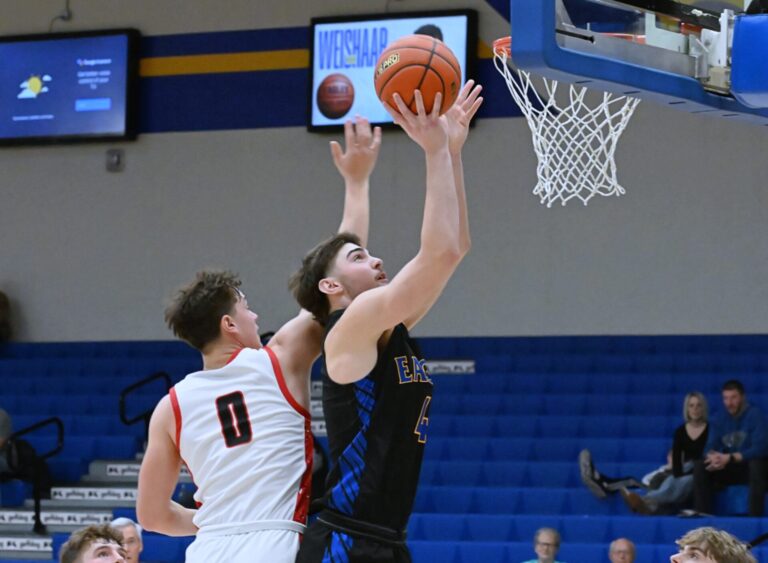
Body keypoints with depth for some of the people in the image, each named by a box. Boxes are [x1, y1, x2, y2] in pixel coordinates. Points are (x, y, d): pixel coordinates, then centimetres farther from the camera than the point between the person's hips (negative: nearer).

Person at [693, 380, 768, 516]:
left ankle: (755, 516, -40)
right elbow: (710, 448, -4)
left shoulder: (754, 415, -15)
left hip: (752, 468, -5)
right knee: (700, 466, -17)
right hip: (730, 468, 5)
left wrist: (729, 458, -31)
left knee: (757, 463, -38)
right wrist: (714, 456, -30)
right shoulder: (720, 420, 1)